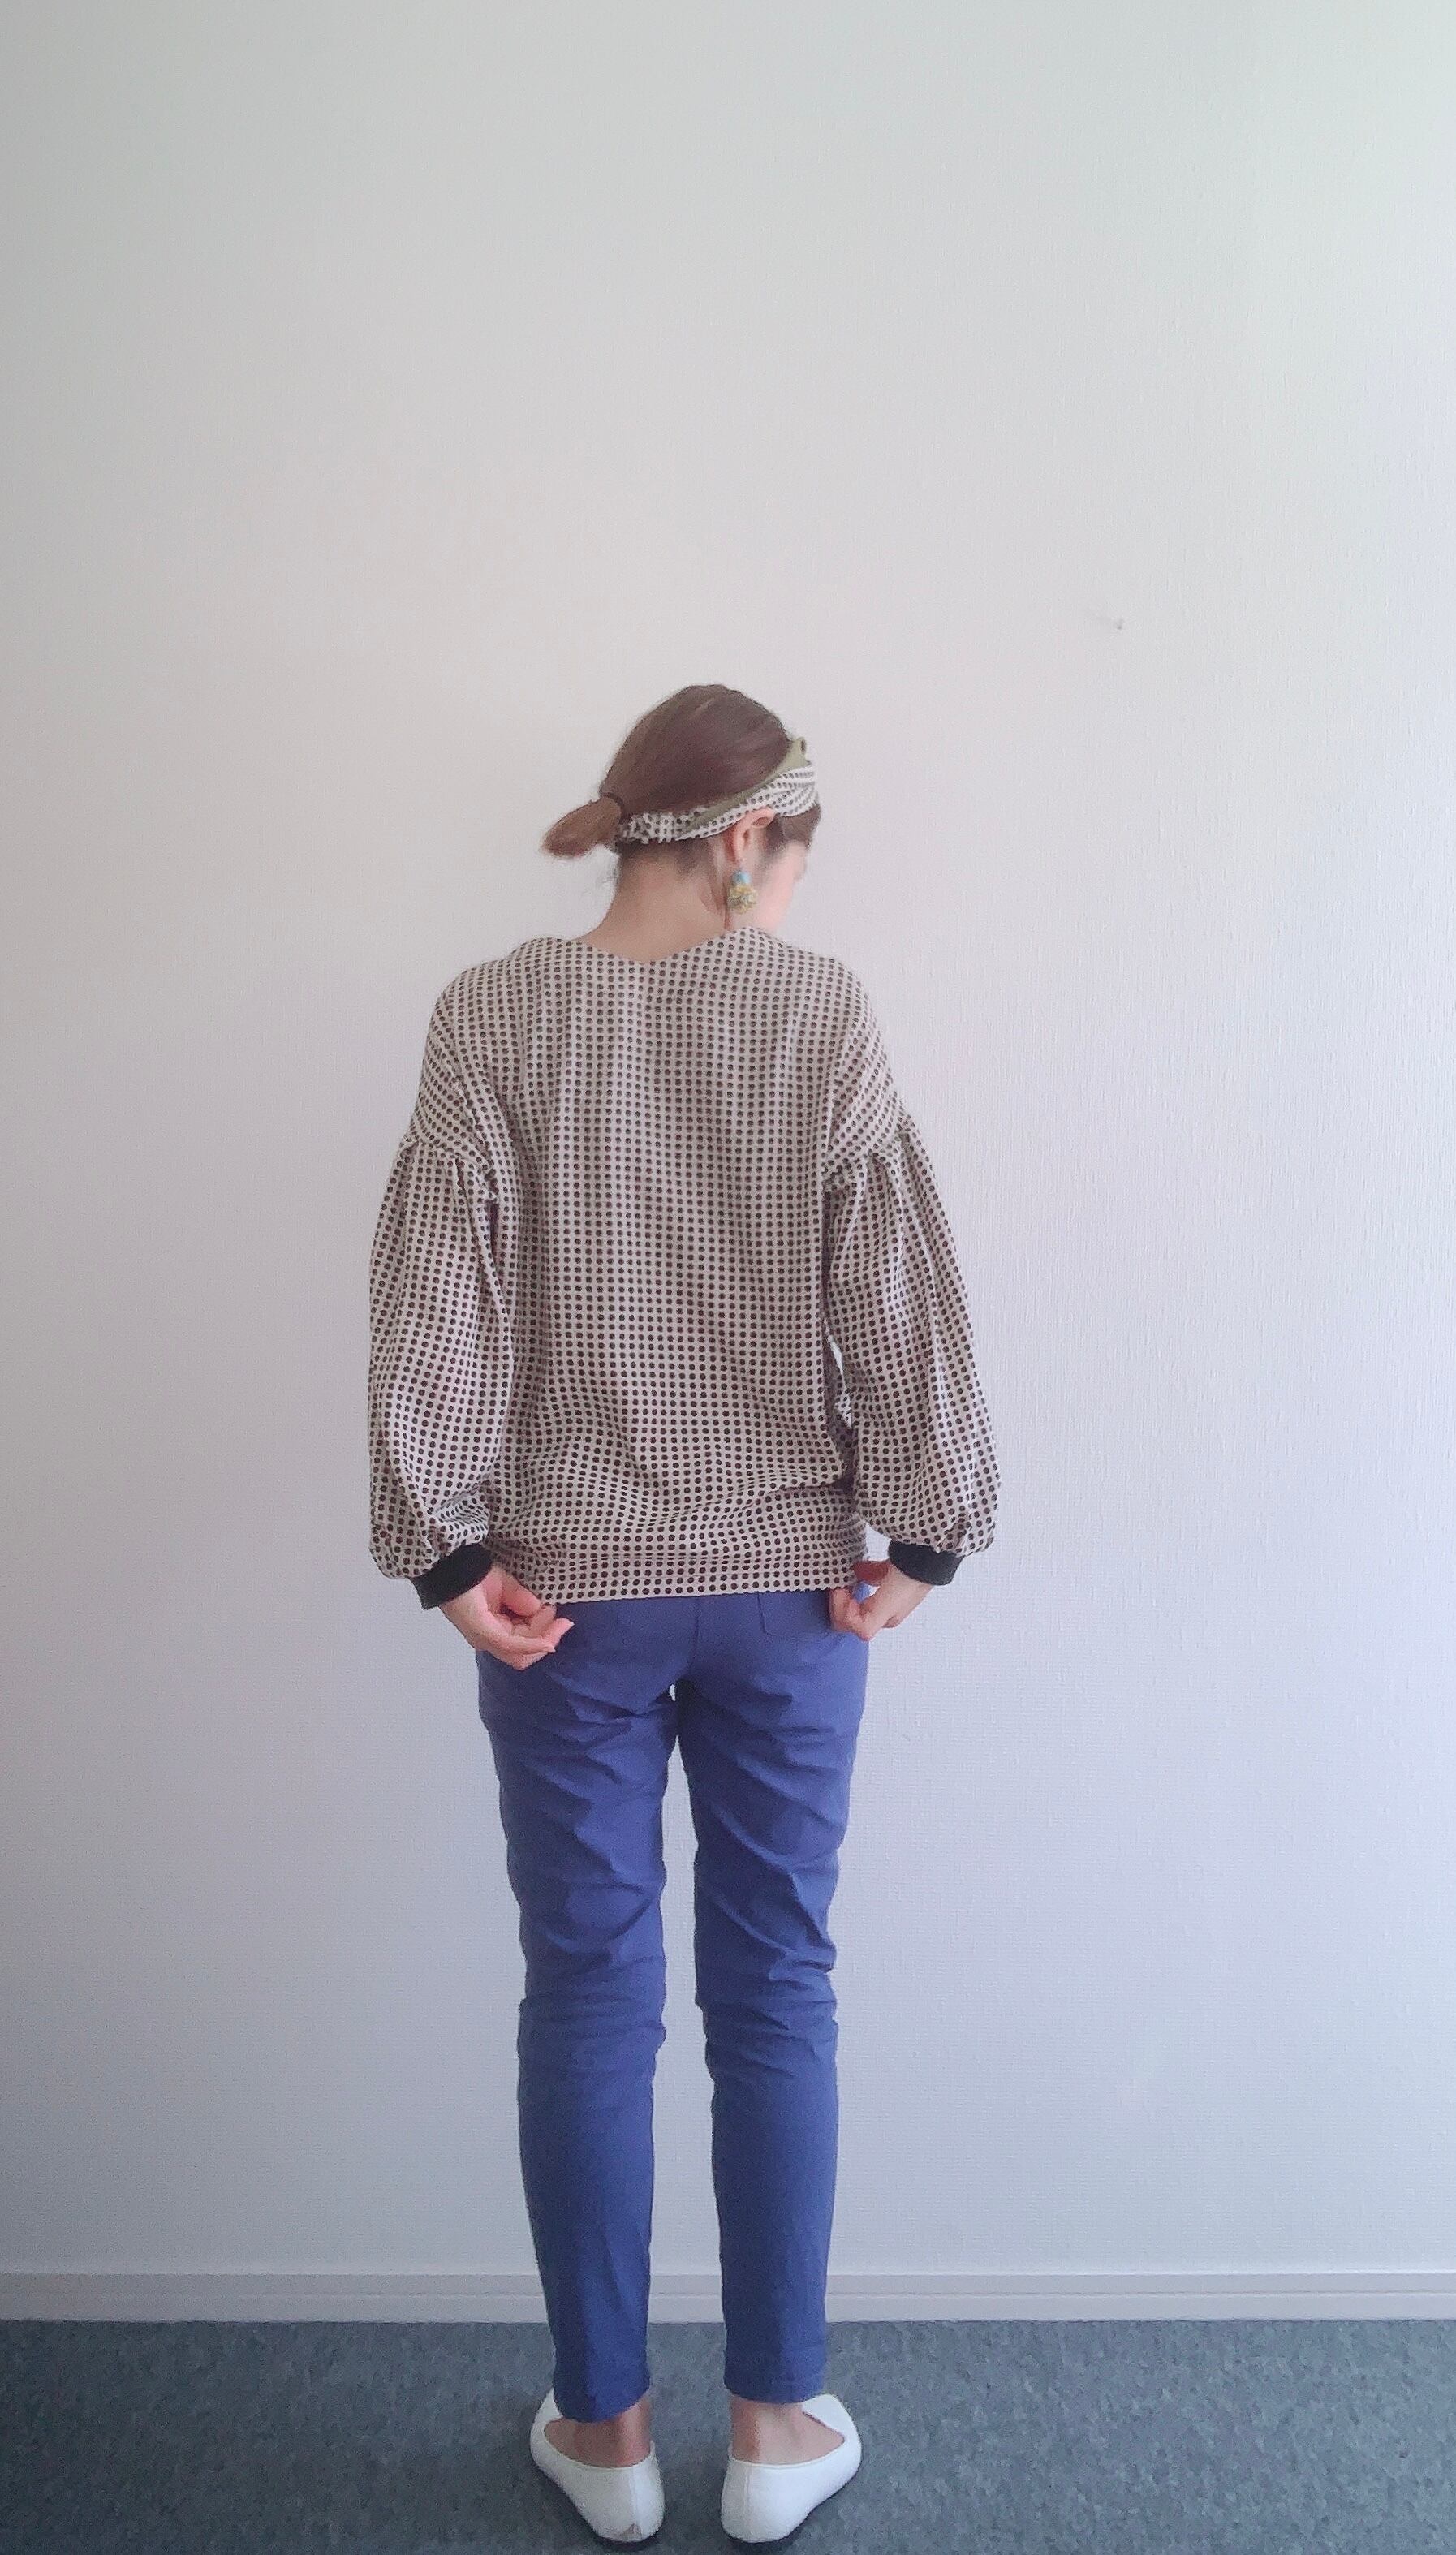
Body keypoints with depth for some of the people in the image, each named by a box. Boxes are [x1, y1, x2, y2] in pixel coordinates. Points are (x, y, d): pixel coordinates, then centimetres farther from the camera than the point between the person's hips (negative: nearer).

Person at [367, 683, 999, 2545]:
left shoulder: (494, 1016, -6)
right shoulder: (823, 1014, -6)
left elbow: (435, 1305, -9)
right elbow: (901, 1303, -7)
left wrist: (447, 1549, -3)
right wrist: (919, 1536, 1)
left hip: (564, 1589, 0)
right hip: (789, 1585, 0)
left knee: (589, 1996, 12)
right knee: (776, 1991, 13)